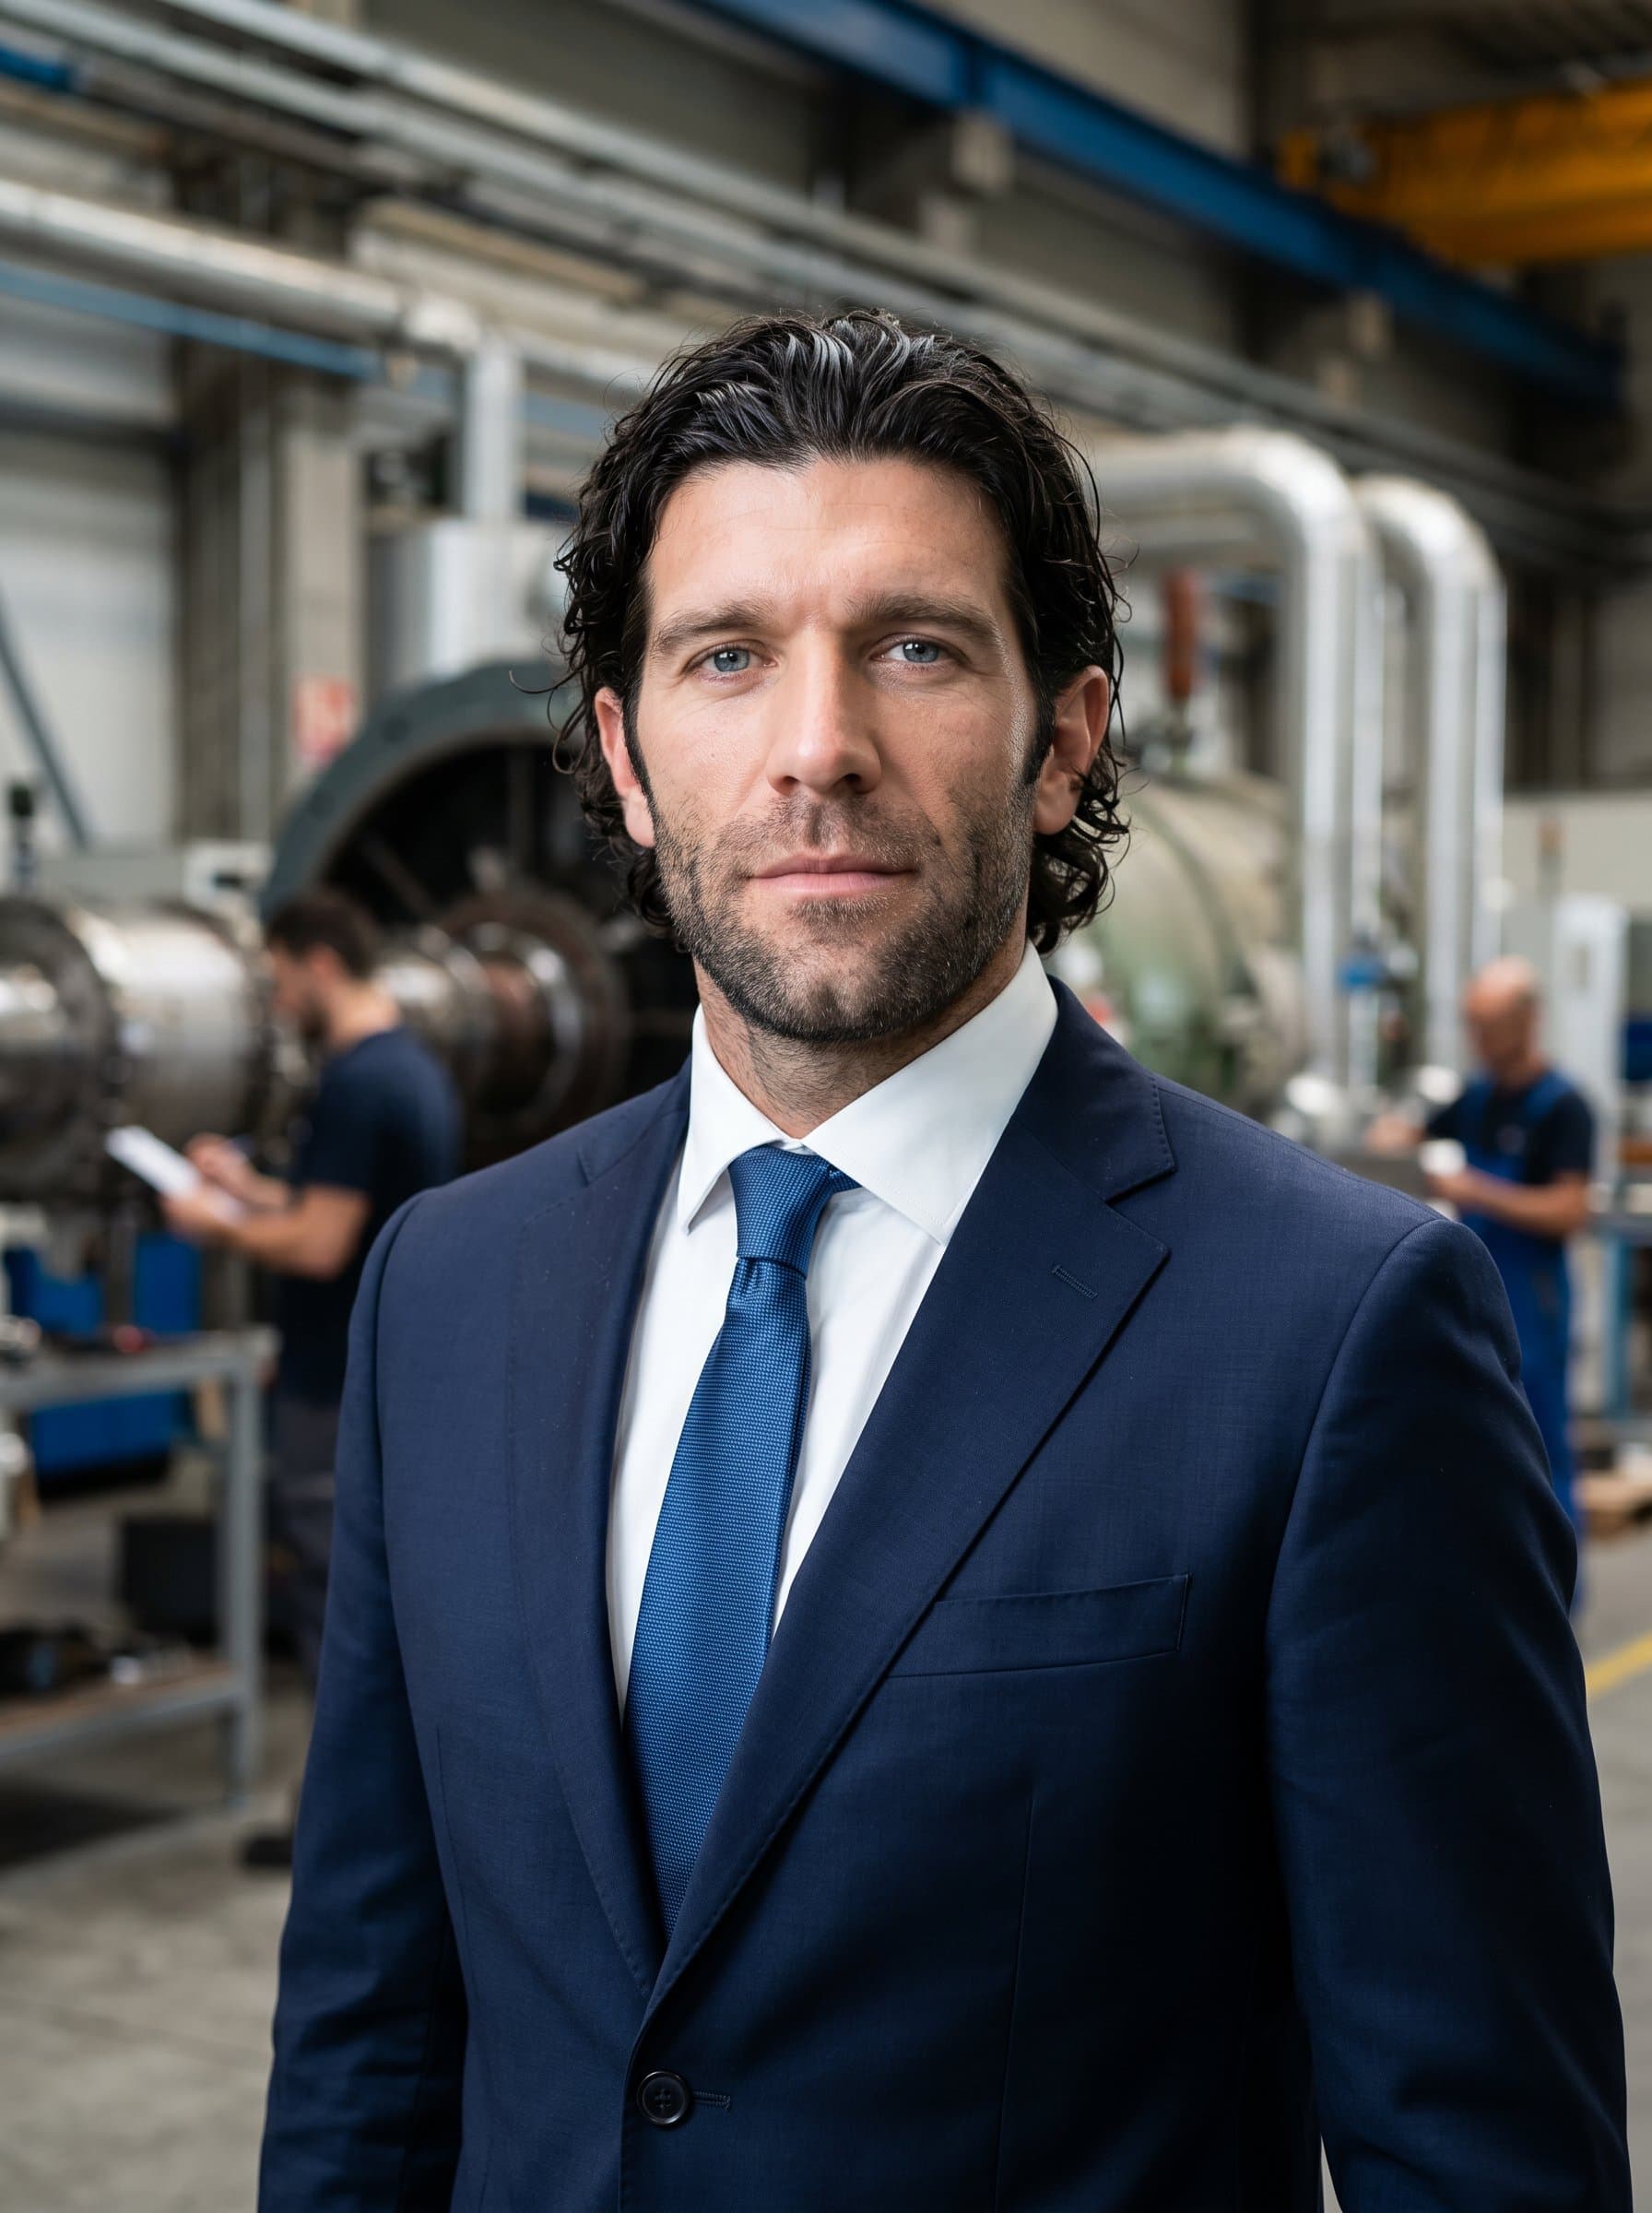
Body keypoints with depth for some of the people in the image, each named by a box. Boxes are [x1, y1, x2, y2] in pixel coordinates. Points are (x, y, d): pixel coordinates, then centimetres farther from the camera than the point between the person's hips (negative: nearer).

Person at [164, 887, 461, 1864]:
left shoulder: (357, 1083, -20)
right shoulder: (420, 1066, 11)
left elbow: (319, 1247, -24)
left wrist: (222, 1225, -8)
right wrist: (254, 1188, 19)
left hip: (337, 1389, -9)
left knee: (335, 1592, 0)